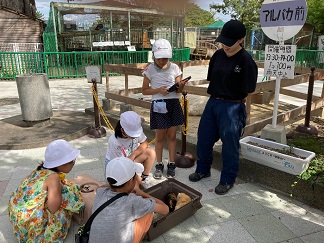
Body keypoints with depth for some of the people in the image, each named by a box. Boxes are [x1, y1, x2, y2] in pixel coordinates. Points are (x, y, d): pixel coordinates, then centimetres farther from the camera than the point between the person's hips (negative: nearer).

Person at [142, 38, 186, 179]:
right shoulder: (150, 70, -3)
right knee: (160, 136, 6)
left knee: (172, 136, 9)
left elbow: (178, 90, 5)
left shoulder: (174, 68, 3)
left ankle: (171, 165, 22)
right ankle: (159, 165, 22)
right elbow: (144, 90, 0)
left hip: (174, 104, 2)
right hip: (158, 105, -2)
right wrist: (158, 90, -16)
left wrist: (181, 86, -18)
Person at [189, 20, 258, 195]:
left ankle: (228, 180, 26)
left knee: (230, 145, 6)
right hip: (212, 102, 7)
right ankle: (203, 170, 38)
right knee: (204, 138, 15)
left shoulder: (246, 61, -15)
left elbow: (248, 90, -11)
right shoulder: (218, 55, 3)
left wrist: (234, 102, -2)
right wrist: (216, 97, 9)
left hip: (232, 107, -6)